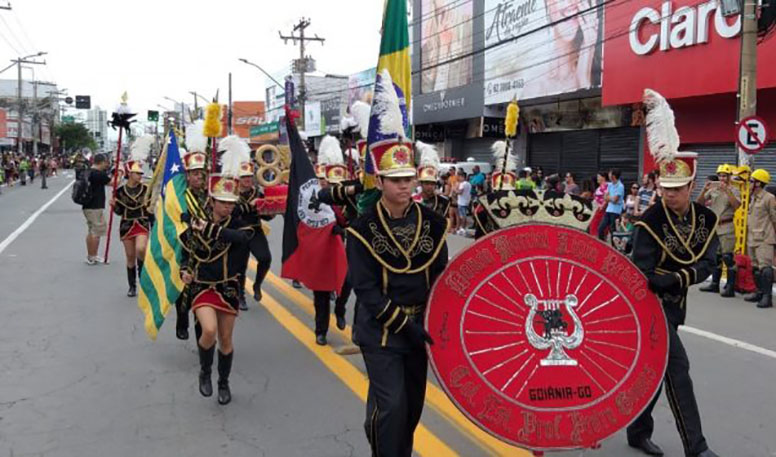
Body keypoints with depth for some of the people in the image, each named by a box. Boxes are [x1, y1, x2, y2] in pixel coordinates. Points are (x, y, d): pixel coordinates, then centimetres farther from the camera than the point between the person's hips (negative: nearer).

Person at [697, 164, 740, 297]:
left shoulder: (733, 190, -3)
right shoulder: (713, 190, 9)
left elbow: (736, 205, -20)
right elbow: (699, 203, 7)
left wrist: (727, 190, -25)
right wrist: (704, 190, -8)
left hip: (726, 228, -5)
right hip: (714, 226, 5)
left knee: (727, 256, -10)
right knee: (715, 256, 13)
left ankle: (731, 287, -6)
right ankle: (714, 284, 23)